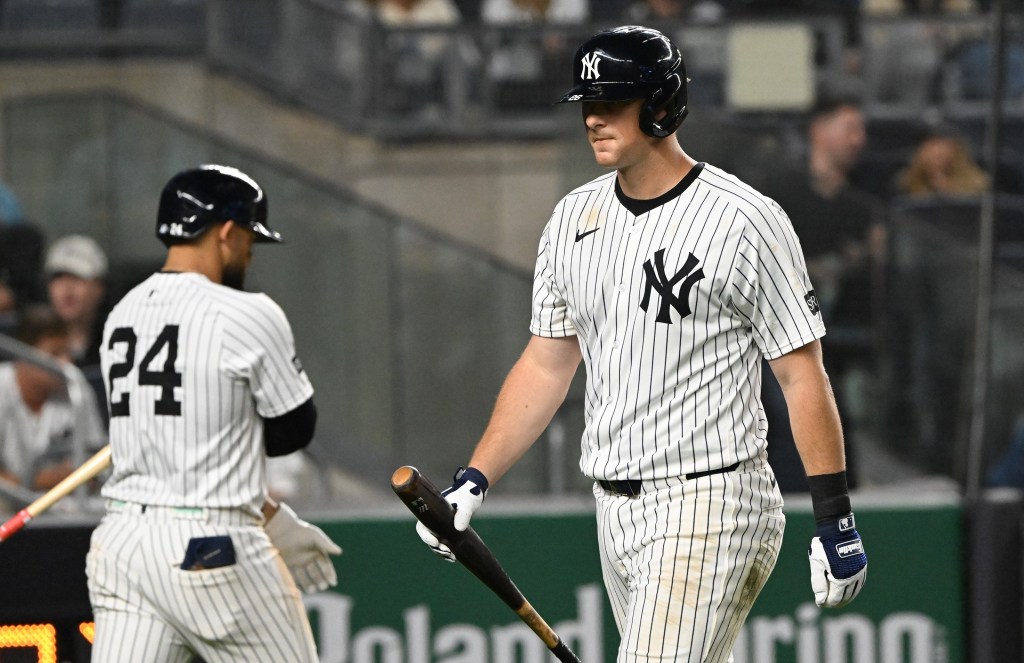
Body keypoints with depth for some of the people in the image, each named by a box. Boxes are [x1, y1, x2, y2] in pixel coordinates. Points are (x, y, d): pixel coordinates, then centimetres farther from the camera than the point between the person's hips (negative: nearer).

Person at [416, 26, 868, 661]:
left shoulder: (745, 220, -11)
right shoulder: (574, 218, 9)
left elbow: (802, 374, -9)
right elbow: (546, 364, 16)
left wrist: (836, 522, -12)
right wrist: (475, 479, 7)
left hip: (709, 506, -7)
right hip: (615, 511, 7)